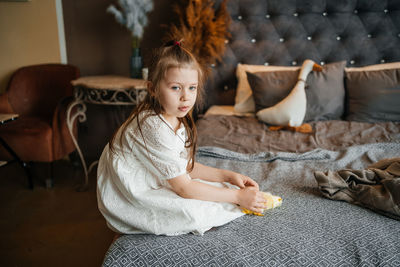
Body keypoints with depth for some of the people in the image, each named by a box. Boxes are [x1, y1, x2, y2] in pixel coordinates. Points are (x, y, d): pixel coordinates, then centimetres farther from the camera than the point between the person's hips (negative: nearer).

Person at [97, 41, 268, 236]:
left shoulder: (178, 121, 0)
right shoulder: (155, 128, -30)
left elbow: (186, 167, 8)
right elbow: (184, 188, -25)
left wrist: (228, 176, -2)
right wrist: (237, 196, -21)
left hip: (150, 186, 9)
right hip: (124, 201, -9)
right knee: (192, 213, -28)